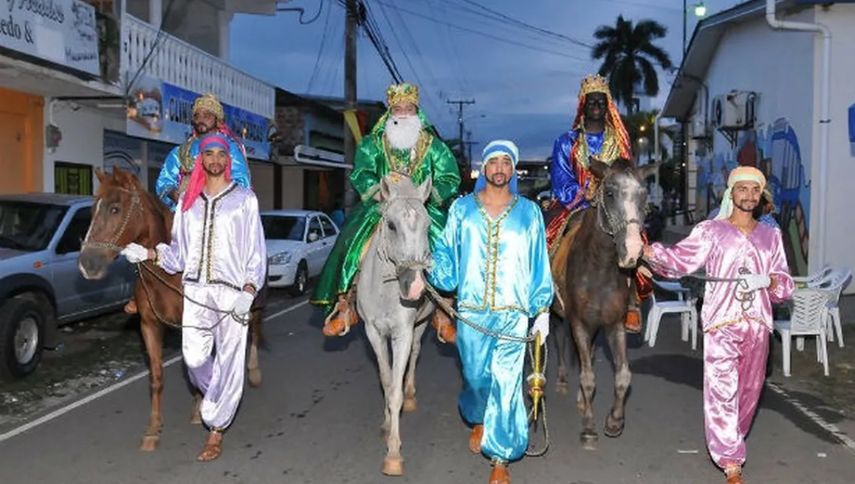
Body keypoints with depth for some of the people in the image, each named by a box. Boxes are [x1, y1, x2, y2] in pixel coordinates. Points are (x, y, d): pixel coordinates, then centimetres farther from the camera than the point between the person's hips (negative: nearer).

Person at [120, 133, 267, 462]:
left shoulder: (245, 199, 3)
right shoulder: (188, 200, 13)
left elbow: (256, 250, -1)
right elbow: (179, 251, 15)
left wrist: (249, 291, -11)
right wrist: (147, 253, -2)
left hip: (233, 291, -3)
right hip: (196, 289, 3)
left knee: (229, 360, 0)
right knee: (194, 357, 1)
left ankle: (216, 431, 14)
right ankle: (217, 397, 34)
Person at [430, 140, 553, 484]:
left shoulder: (529, 212, 5)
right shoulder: (462, 208, 6)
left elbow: (539, 264, 5)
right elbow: (446, 252, 8)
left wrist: (543, 310, 3)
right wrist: (434, 273, -11)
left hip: (513, 312, -1)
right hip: (471, 310, 1)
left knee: (506, 382, -1)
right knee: (476, 375, 11)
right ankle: (478, 421, 45)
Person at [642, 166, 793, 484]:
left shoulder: (771, 235, 13)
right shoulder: (711, 231, 2)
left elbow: (785, 282, 11)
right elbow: (680, 259, -10)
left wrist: (769, 281, -12)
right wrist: (648, 251, -29)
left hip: (758, 324, 4)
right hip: (721, 323, -4)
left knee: (749, 389, 15)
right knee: (722, 391, -8)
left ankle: (730, 440, 37)